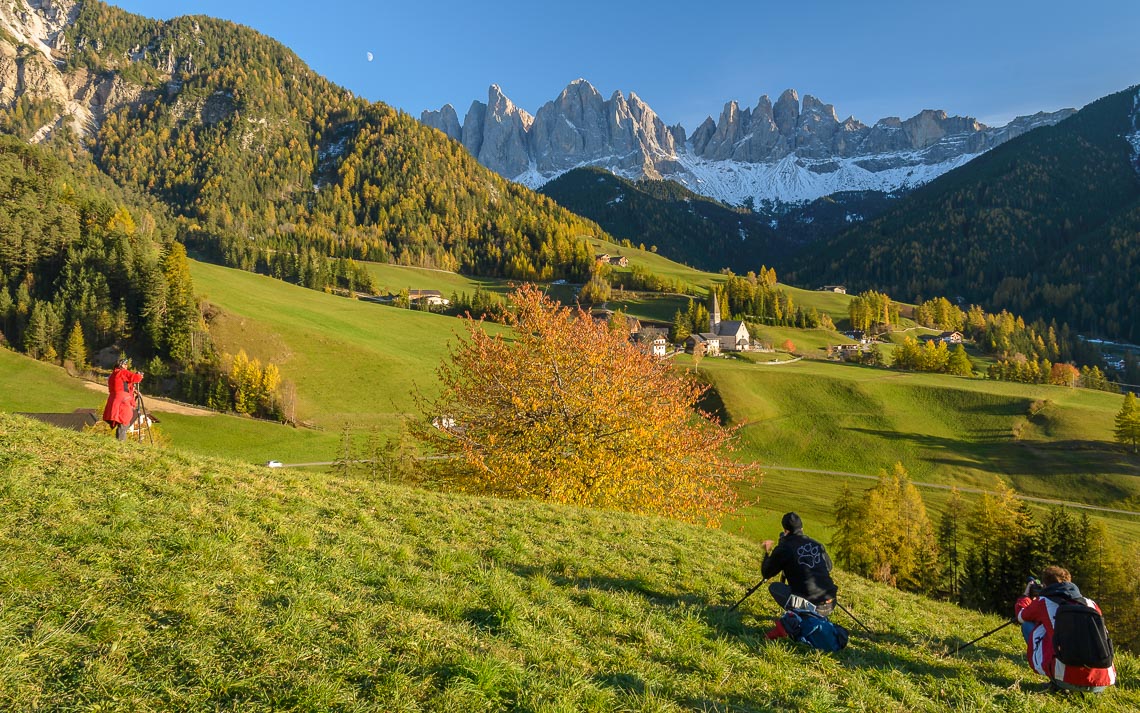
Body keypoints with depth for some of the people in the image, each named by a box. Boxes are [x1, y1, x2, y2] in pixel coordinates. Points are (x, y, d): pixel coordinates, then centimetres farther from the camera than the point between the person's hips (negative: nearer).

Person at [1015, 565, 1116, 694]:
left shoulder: (1043, 602, 7)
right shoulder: (1090, 603, 16)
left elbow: (1020, 616, 29)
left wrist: (1025, 596, 50)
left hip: (1066, 680, -4)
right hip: (1102, 684, 4)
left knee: (1029, 625, 19)